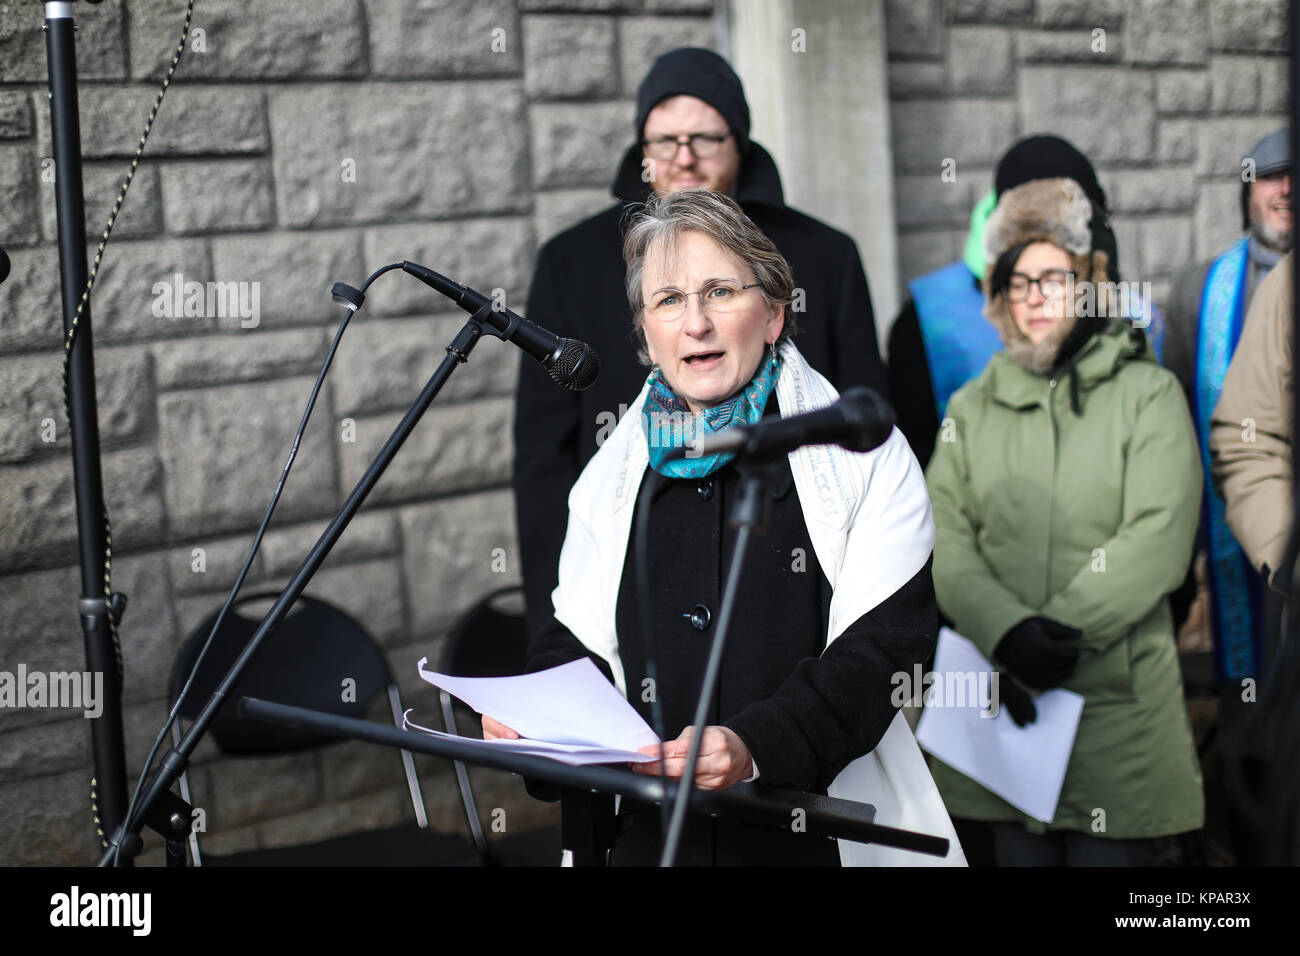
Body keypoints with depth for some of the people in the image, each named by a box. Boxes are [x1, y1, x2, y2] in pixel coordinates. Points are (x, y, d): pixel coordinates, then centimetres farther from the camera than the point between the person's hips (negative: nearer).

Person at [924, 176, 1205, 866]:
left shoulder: (1147, 394, 4)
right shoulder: (974, 406, 14)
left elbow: (1157, 540, -7)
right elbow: (943, 537, 2)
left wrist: (1061, 629, -15)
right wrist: (1008, 631, -15)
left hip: (1117, 701, -2)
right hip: (1004, 702, 2)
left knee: (1107, 856, -1)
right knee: (1021, 853, 5)